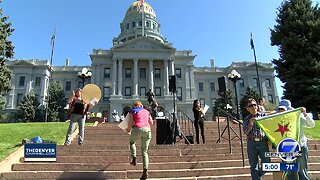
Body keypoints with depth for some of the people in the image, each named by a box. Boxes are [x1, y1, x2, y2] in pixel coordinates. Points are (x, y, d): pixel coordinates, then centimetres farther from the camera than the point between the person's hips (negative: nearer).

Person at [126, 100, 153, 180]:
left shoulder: (132, 111, 12)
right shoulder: (146, 111, 23)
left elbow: (130, 122, 1)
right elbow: (151, 123, 19)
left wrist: (128, 129, 18)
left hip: (137, 129, -3)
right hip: (147, 130, 3)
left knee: (132, 142, 30)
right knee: (144, 151, 7)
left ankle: (134, 159, 14)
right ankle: (145, 171, -4)